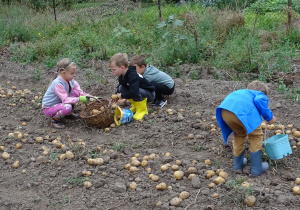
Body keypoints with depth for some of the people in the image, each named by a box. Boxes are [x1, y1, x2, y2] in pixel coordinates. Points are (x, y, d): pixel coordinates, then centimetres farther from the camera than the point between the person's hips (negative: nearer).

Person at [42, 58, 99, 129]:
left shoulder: (70, 81, -5)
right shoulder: (57, 84, -30)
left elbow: (81, 93, -6)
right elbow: (65, 99, -32)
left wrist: (92, 98, -20)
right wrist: (79, 99, -39)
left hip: (60, 103, 8)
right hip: (49, 108, -8)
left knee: (76, 92, -8)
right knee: (67, 107, -36)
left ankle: (68, 113, 10)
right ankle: (55, 120, -8)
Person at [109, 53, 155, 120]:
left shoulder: (132, 75, -33)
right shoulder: (121, 76, -6)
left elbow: (134, 92, -43)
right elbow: (120, 86, 12)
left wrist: (122, 95, -27)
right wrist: (117, 95, -8)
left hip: (150, 94, -9)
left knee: (137, 92, -38)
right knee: (121, 88, -8)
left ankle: (142, 109, -11)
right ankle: (135, 105, 7)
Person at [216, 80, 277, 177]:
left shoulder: (243, 93, 46)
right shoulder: (261, 95, 28)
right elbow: (258, 101, 1)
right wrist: (269, 117, 13)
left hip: (224, 111, 6)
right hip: (242, 111, -6)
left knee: (239, 134, 32)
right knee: (256, 136, 17)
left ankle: (238, 164, 41)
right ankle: (256, 169, 22)